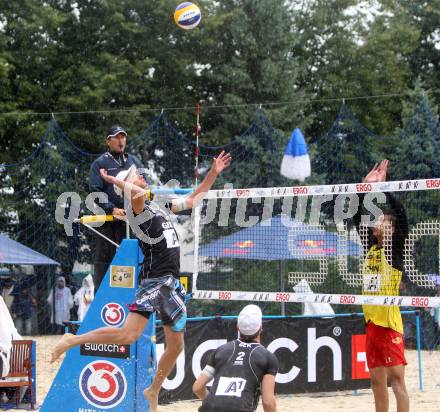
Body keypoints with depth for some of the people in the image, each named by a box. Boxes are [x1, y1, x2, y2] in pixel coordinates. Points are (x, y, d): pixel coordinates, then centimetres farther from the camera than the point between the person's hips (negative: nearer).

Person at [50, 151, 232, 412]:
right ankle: (73, 340, -6)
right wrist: (115, 180, -10)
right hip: (154, 280, -8)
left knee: (176, 345, 10)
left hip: (173, 284, 8)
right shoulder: (137, 207, -4)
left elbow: (194, 199, 32)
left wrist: (214, 173, 27)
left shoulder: (161, 206, 20)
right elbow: (138, 194, -29)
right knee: (129, 335, -21)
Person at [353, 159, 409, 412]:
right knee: (377, 380, 11)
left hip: (390, 322, -7)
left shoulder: (395, 248, -4)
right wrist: (366, 187, 7)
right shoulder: (371, 247, 12)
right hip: (371, 322, 7)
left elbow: (401, 215, -17)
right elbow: (359, 217, 16)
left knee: (396, 377, -8)